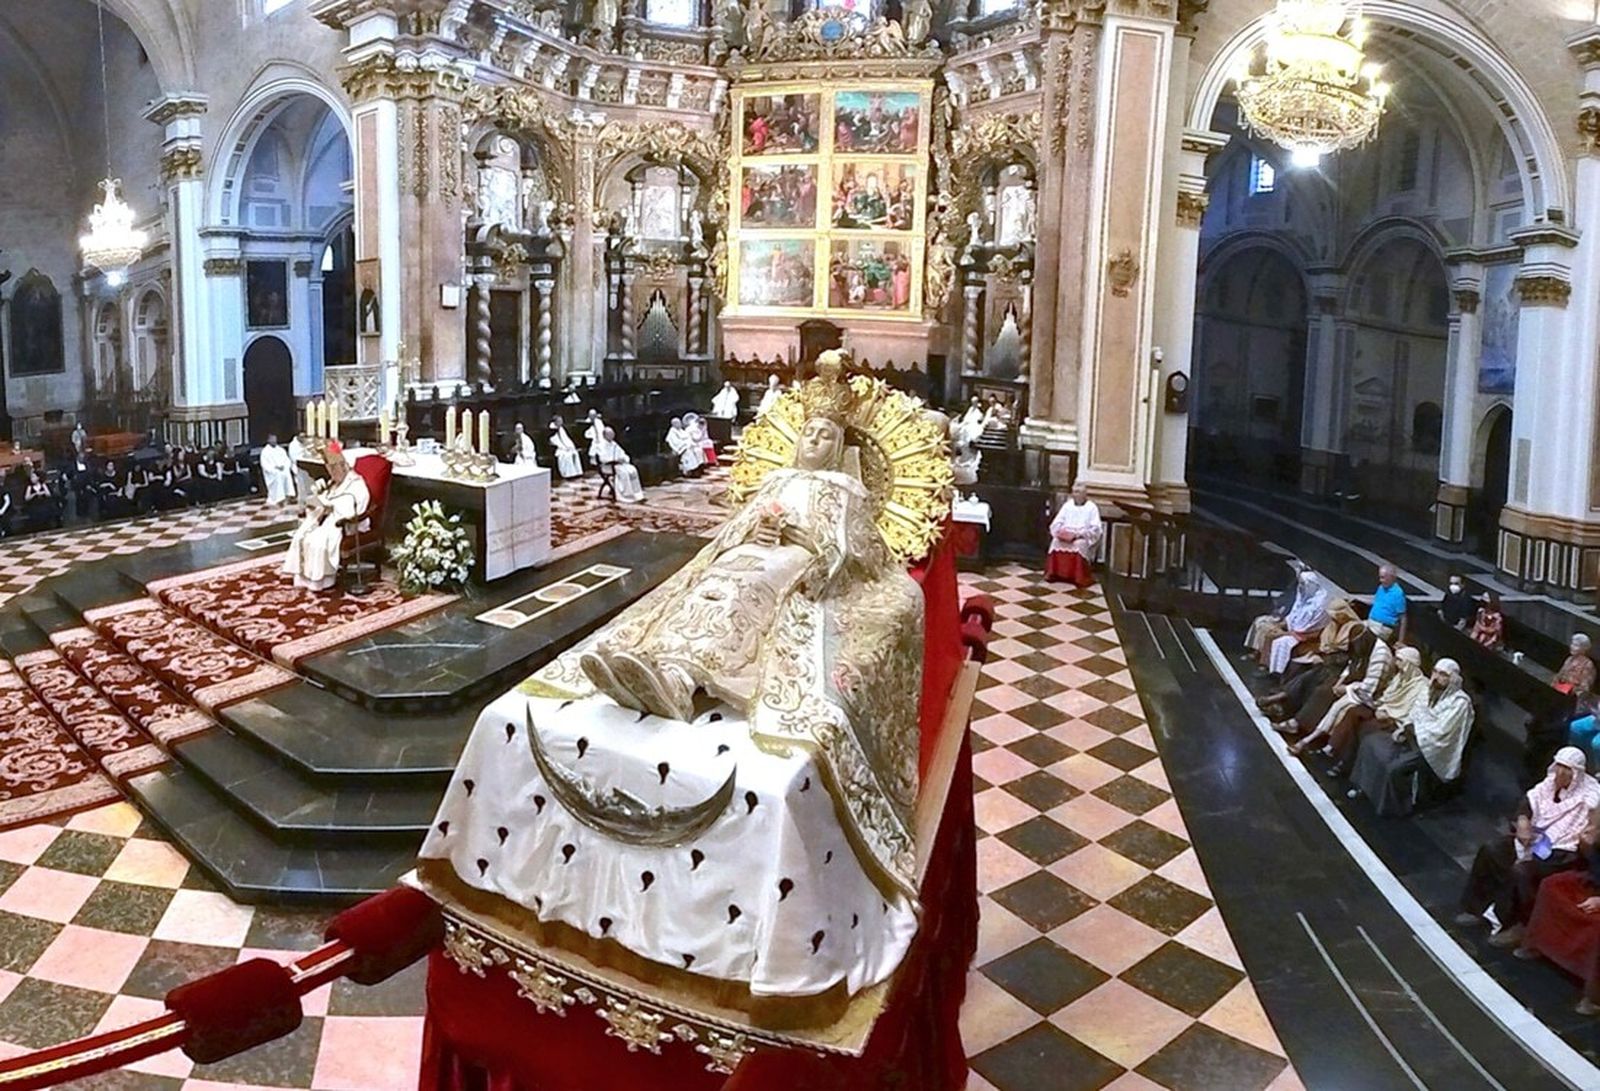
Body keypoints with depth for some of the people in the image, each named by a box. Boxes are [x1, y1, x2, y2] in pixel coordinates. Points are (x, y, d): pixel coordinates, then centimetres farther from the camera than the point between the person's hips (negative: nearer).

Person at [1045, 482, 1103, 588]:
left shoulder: (1092, 508, 0)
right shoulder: (1067, 505, 12)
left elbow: (1095, 529, -9)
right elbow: (1056, 523, 10)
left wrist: (1078, 534, -20)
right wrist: (1062, 532, -12)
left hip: (1084, 539, -3)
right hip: (1065, 537, 4)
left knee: (1079, 545, -36)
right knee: (1056, 542, -27)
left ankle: (1080, 578, -31)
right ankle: (1055, 573, -22)